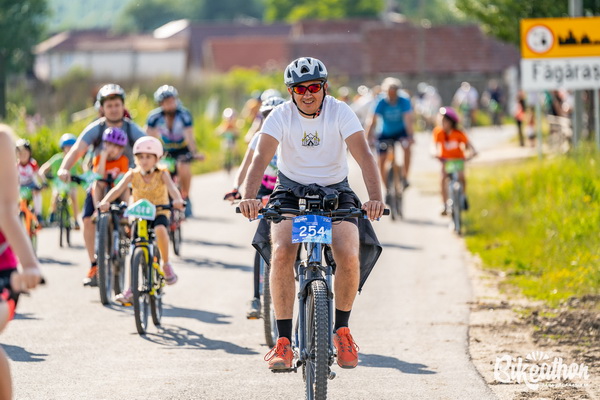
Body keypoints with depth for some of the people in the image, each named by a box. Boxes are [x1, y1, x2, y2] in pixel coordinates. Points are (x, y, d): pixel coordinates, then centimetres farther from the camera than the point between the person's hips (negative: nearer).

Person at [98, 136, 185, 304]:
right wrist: (105, 201, -36)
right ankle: (131, 288, 5)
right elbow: (119, 188, -17)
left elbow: (171, 187, -24)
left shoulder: (161, 174, -6)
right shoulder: (133, 175, -3)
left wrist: (177, 200, -47)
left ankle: (166, 264, -14)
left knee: (160, 229, -35)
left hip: (159, 214, -2)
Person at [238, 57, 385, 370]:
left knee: (349, 257, -24)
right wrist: (249, 197, -45)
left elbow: (363, 155, -24)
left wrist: (375, 198, -41)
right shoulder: (281, 116, -13)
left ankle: (341, 329, 0)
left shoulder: (340, 112, -14)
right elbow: (261, 156, -26)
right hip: (291, 190, 0)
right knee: (282, 253, -26)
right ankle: (283, 341, -18)